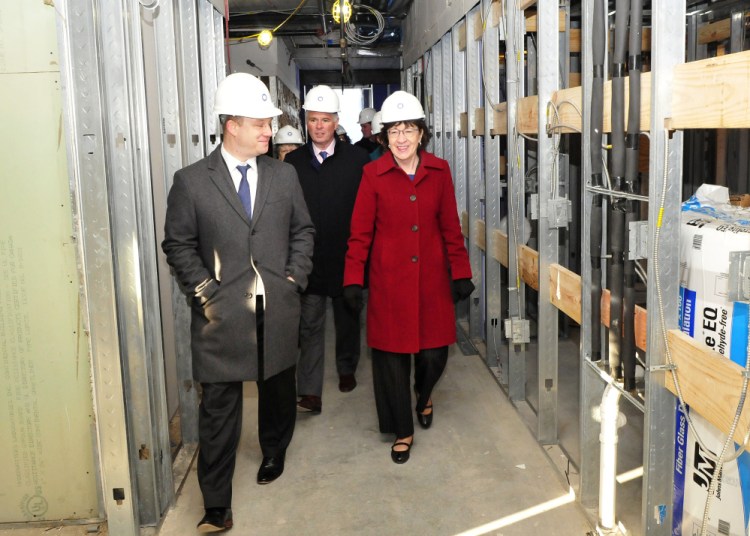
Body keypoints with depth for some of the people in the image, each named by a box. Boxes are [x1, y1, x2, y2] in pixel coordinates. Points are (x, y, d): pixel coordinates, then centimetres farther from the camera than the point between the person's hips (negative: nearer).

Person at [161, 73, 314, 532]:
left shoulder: (284, 175, 6)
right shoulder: (191, 182, -3)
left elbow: (303, 230, 12)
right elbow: (178, 245, 0)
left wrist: (295, 277, 0)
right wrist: (203, 291, -7)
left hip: (278, 310, 3)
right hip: (222, 314, -3)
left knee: (279, 391, 19)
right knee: (219, 408, 1)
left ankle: (274, 454, 47)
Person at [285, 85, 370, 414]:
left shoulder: (357, 160, -5)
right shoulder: (293, 162, 1)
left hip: (346, 258, 0)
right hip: (309, 259, 0)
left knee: (347, 319, 17)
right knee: (310, 327, -1)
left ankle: (347, 369, 39)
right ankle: (310, 393, 1)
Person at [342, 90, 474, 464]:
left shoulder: (439, 171, 2)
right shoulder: (373, 174, -4)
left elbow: (451, 226, 7)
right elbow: (360, 232, -2)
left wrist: (461, 273, 6)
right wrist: (353, 279, -6)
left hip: (431, 279, 2)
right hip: (389, 281, -1)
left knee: (434, 352, 5)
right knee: (391, 356, 4)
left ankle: (423, 394, 42)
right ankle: (402, 431, 24)